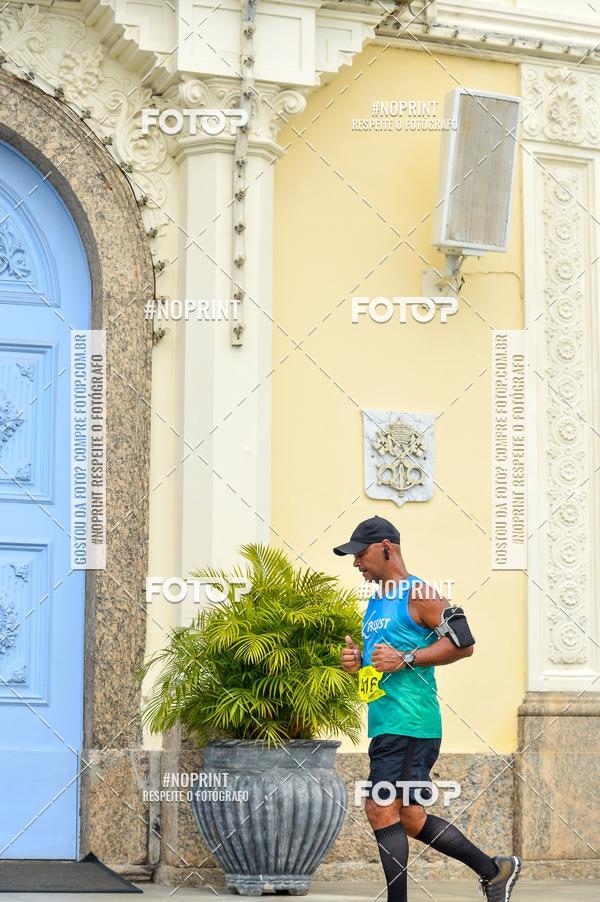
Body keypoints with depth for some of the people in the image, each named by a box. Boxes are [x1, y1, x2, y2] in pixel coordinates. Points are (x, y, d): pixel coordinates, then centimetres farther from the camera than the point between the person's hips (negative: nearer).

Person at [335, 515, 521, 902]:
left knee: (381, 809, -14)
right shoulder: (376, 602, 20)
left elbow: (463, 643, -13)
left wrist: (405, 659, -17)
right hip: (385, 726, 10)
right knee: (409, 817, 10)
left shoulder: (418, 594, -7)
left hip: (409, 724, -10)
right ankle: (494, 870, 20)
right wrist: (357, 661, 9)